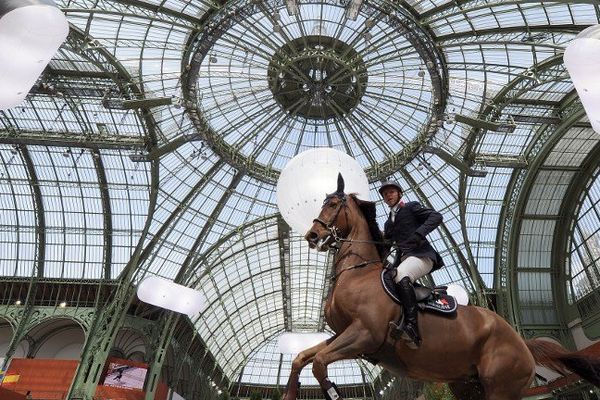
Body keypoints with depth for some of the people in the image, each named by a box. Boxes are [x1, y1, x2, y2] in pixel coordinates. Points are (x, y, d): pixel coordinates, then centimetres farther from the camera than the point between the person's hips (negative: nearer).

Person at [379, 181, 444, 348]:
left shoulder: (411, 207, 9)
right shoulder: (389, 222, 28)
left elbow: (436, 217, -5)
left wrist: (420, 233, -20)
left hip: (421, 255, -8)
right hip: (404, 258, 8)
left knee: (400, 275, -36)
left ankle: (411, 328, -48)